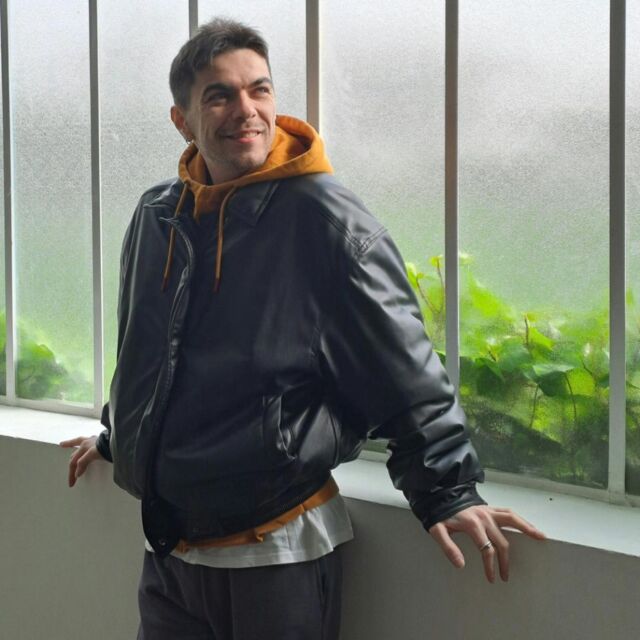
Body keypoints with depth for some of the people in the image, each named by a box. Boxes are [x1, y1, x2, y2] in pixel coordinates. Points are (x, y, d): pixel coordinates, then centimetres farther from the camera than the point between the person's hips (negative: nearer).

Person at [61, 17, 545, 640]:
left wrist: (446, 493, -12)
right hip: (167, 547, 6)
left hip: (279, 551, -5)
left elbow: (405, 372, -10)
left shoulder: (327, 219, -11)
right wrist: (117, 437, 33)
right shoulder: (157, 216, 6)